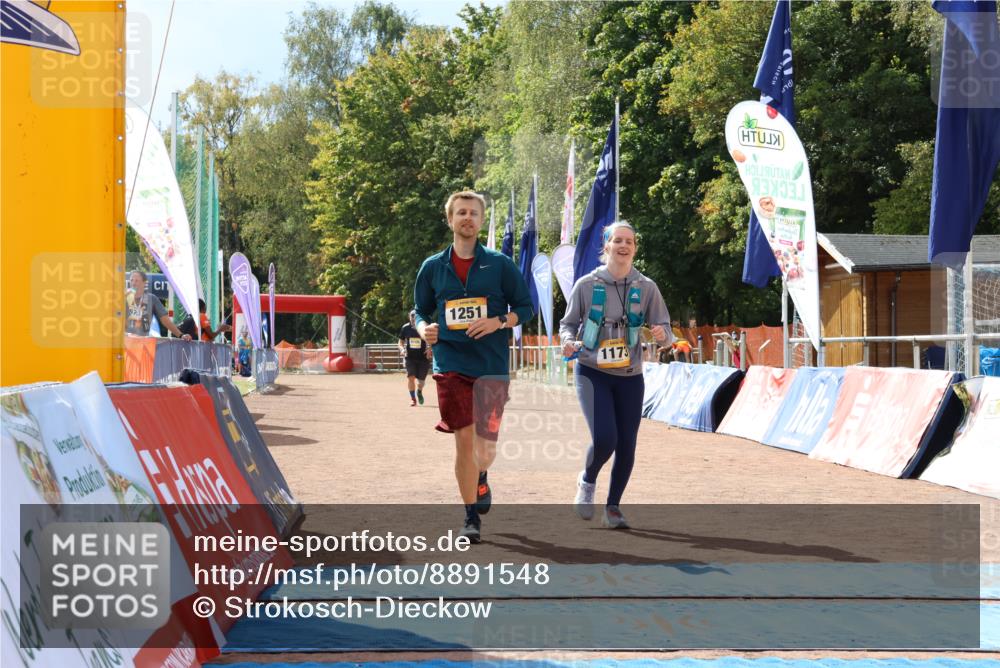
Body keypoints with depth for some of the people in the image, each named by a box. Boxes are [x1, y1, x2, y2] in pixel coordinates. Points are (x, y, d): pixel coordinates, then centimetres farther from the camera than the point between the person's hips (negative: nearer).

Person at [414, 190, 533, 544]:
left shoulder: (500, 264, 3)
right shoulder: (433, 267, 8)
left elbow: (525, 307, 6)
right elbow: (420, 311, 18)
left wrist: (498, 322, -12)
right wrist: (424, 329, -4)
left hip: (492, 366, -1)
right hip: (451, 365, 1)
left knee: (486, 446, -1)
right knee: (464, 441, -3)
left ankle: (481, 479, 35)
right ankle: (471, 517, 8)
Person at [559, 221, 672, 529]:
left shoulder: (646, 287, -1)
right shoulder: (586, 285, -4)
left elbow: (666, 331, 0)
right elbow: (567, 323, 6)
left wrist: (663, 336, -23)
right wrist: (569, 341, -16)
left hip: (630, 377, 3)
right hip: (592, 373, -3)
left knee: (627, 446, 4)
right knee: (604, 438, -18)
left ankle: (613, 506, 24)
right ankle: (587, 481, 15)